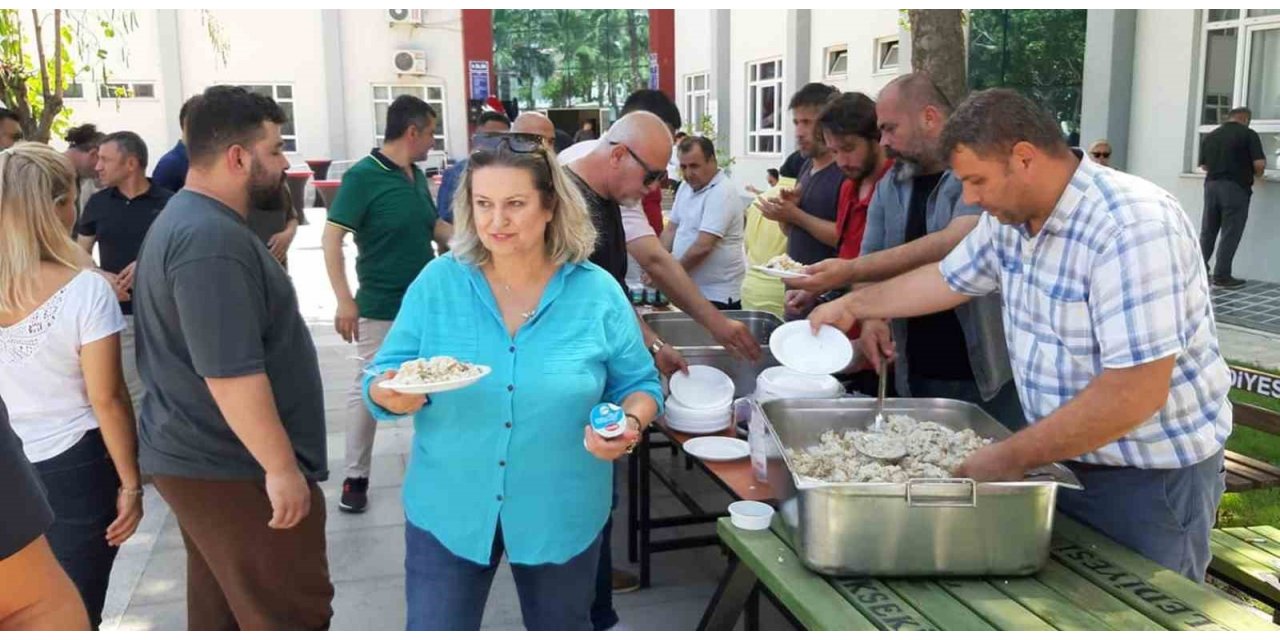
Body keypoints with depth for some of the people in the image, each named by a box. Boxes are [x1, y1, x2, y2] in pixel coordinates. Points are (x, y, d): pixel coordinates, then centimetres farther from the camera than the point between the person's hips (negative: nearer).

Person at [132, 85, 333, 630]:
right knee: (290, 617, -1)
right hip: (233, 469, -11)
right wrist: (282, 467, -22)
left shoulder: (184, 220, 13)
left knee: (222, 611, 20)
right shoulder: (213, 241, -23)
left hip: (199, 457, 11)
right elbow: (232, 373, -27)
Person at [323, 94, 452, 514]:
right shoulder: (363, 175, -16)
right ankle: (356, 477, 15)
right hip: (381, 308, -7)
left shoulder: (417, 175, 6)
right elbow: (332, 236, -19)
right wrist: (344, 300, -24)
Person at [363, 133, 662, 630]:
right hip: (447, 511, 0)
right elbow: (380, 380, -4)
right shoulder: (437, 283, -7)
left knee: (562, 628, 21)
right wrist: (393, 395, -27)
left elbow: (640, 385, 1)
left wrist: (629, 424, -22)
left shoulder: (597, 292, -8)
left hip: (561, 515, 0)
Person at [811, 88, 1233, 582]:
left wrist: (1011, 459, -26)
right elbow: (949, 278, 17)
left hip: (1150, 477, -7)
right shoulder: (1011, 217, -2)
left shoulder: (1132, 229, -27)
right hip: (1064, 456, 7)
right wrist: (851, 306, 19)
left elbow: (1135, 394, -31)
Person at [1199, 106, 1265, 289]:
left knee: (1207, 231, 12)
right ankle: (1221, 276, 1)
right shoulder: (1248, 134, -6)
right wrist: (1255, 174, 7)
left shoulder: (1210, 136, 9)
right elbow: (1259, 164, -12)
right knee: (1230, 234, 0)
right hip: (1236, 188, -5)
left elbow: (1203, 166, 14)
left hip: (1211, 185, 5)